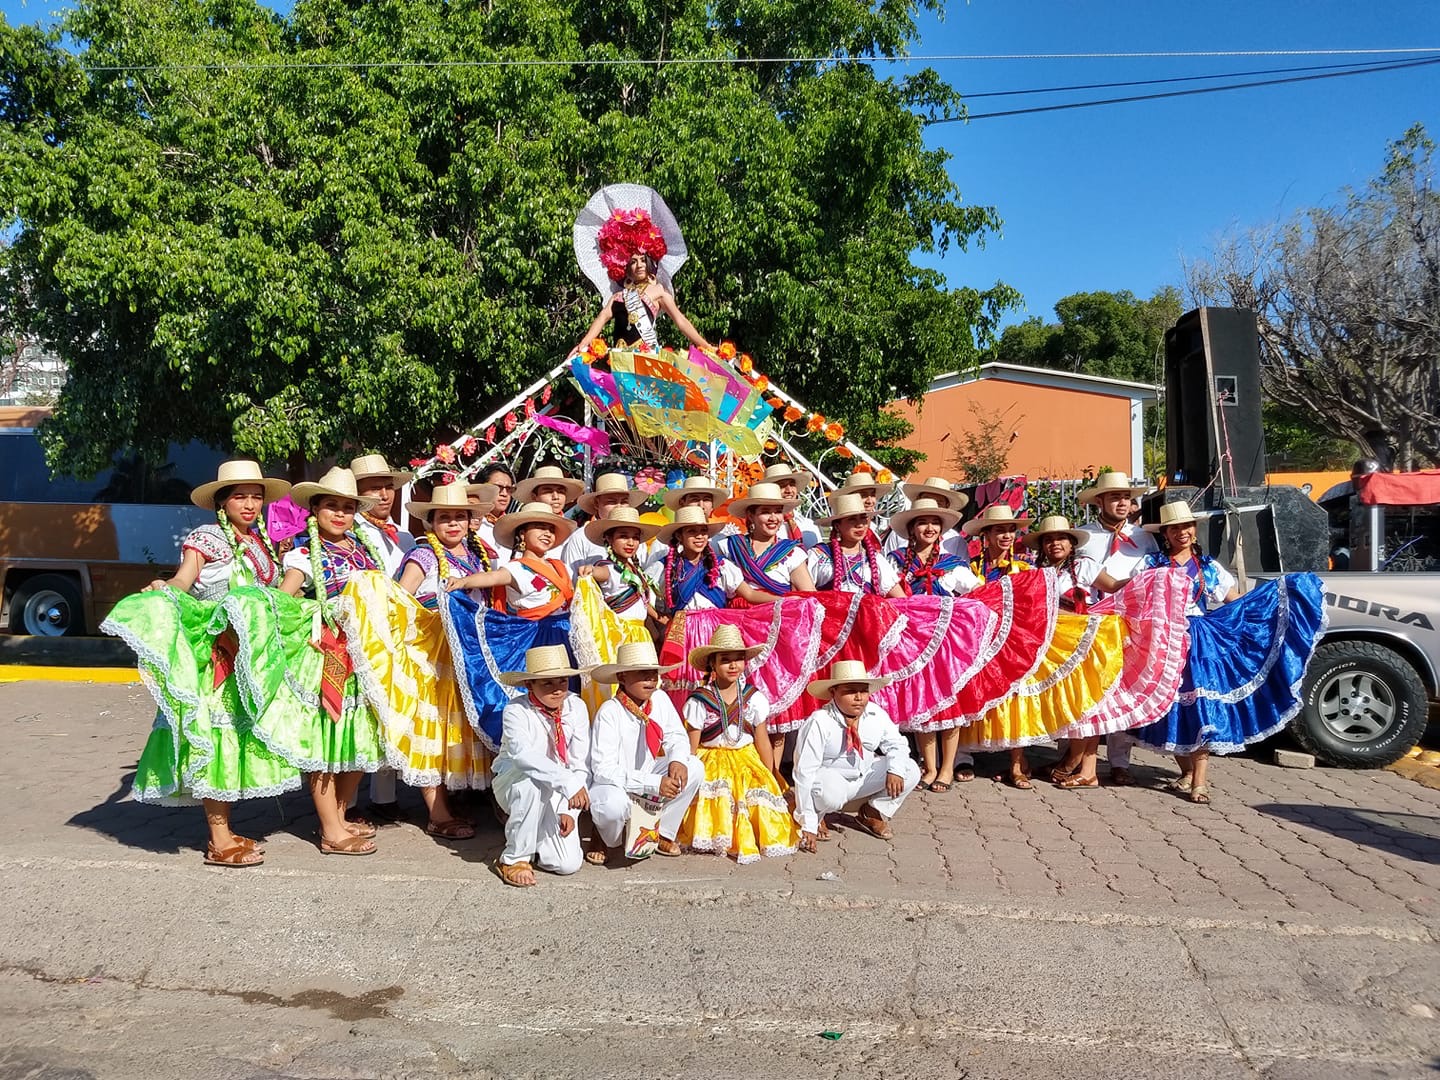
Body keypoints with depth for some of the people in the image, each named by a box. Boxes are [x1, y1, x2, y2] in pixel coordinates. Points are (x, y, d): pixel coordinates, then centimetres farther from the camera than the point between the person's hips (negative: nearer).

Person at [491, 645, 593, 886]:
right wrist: (567, 782, -48)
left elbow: (581, 765, -7)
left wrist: (570, 810, -16)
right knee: (533, 780, -39)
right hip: (512, 784, -3)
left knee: (568, 864, -14)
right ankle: (514, 857, -18)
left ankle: (530, 836, 20)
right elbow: (522, 753, -40)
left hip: (556, 795, 3)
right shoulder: (516, 710, -20)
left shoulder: (576, 708, -9)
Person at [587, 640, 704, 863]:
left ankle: (664, 835, 2)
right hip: (613, 785, -6)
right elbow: (603, 770, -29)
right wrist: (655, 784, -34)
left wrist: (677, 760, -24)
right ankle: (608, 840, 0)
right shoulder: (609, 713, -25)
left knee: (694, 767, -13)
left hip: (647, 775, 6)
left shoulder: (661, 700, -9)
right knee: (614, 804, -39)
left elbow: (677, 736, 2)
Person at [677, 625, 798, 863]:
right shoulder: (698, 702, -7)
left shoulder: (754, 698, 2)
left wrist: (771, 780, 5)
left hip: (747, 762, 3)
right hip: (712, 765, -3)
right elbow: (691, 748, -4)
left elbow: (763, 742, 6)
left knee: (760, 792, -20)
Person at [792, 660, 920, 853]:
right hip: (830, 777, -5)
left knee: (911, 771, -12)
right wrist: (808, 826, -29)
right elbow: (805, 771, -27)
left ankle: (873, 813, 9)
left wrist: (895, 770, -25)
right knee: (831, 795, -40)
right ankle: (816, 817, -2)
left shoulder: (877, 714, -11)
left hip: (865, 775, 5)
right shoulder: (819, 723, -26)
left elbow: (895, 744, 1)